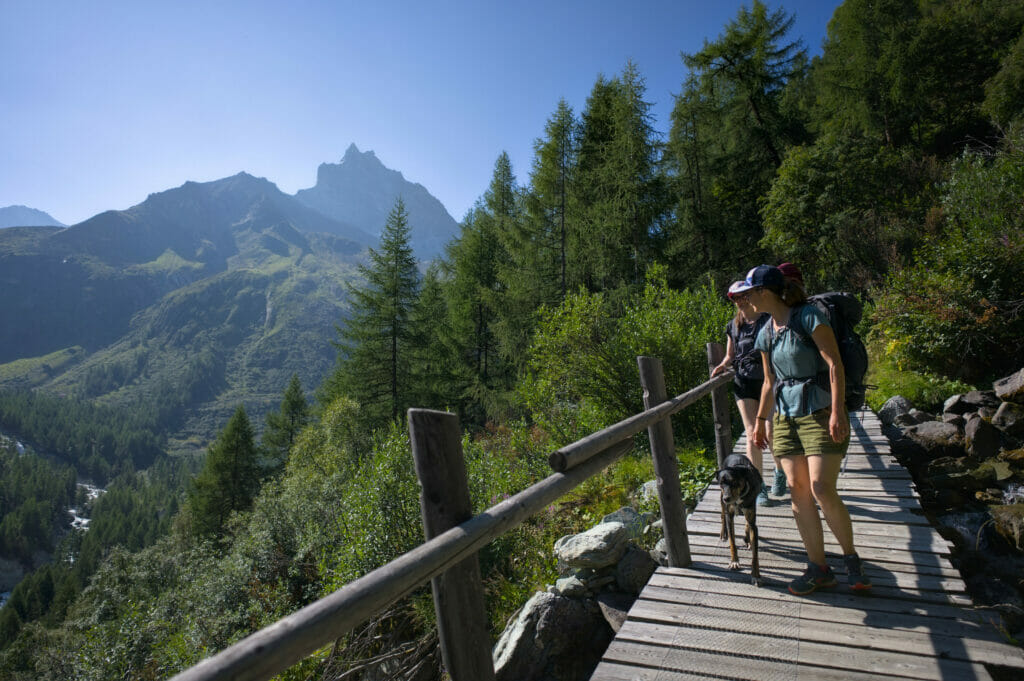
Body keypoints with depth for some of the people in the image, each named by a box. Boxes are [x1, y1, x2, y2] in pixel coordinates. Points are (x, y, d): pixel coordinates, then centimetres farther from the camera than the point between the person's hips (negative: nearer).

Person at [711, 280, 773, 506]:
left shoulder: (769, 320, 0)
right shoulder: (733, 326, 12)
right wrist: (723, 366, -1)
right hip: (744, 382, 2)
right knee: (752, 434, -4)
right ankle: (759, 486, 1)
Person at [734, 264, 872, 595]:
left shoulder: (809, 317, -10)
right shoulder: (765, 334, 10)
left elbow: (834, 363, -15)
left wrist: (837, 410, -22)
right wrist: (760, 420, 20)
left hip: (820, 412, -6)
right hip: (785, 417, 6)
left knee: (822, 490, -12)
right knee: (797, 490, 2)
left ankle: (851, 557, 13)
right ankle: (819, 568, 13)